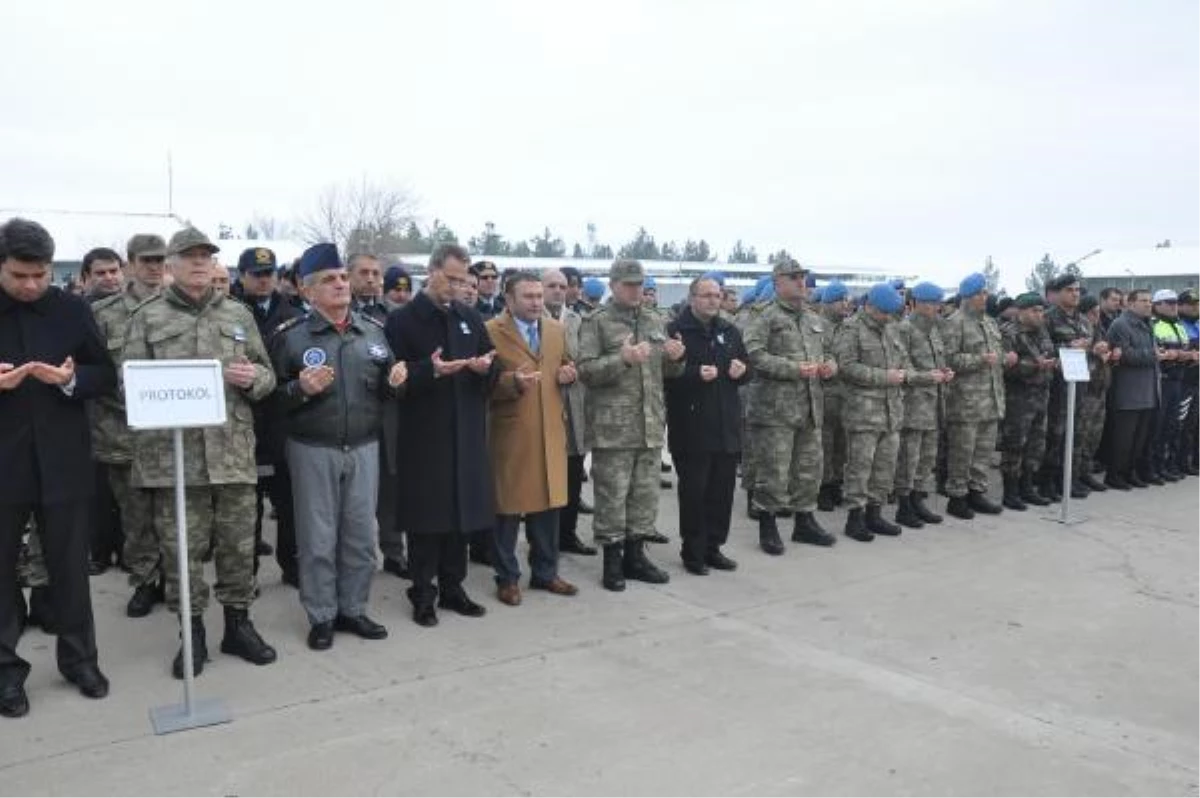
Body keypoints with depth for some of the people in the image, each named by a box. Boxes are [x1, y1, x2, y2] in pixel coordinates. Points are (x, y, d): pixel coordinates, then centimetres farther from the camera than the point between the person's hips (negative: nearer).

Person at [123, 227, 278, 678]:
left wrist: (253, 378, -9)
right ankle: (192, 633, 20)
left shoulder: (238, 314, 11)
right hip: (172, 452, -2)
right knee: (181, 548, 5)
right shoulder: (148, 317, 5)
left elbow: (267, 374, 13)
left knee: (239, 543, 9)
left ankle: (238, 625, 24)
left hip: (233, 449, 2)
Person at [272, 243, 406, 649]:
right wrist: (301, 389, -24)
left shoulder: (373, 330, 5)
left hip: (364, 447, 4)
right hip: (313, 450, -3)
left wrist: (394, 382, -9)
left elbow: (385, 390, 13)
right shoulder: (291, 335, -7)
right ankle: (321, 617, 20)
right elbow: (273, 396, -6)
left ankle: (353, 609, 26)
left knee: (361, 534, 10)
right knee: (318, 538, 5)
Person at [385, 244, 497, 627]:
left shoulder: (471, 317, 11)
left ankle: (452, 587, 22)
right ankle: (423, 593, 13)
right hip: (423, 433, -4)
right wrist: (430, 370, -24)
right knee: (426, 514, 1)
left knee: (462, 510, 9)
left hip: (466, 431, 5)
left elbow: (492, 369, 13)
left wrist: (486, 366, -10)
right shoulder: (402, 320, -3)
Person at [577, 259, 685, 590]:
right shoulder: (596, 322, -2)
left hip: (651, 425, 6)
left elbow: (667, 372, 20)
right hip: (612, 426, -5)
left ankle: (635, 555, 24)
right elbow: (585, 371, -10)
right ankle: (612, 559, 12)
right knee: (612, 495, -1)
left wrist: (676, 358, -3)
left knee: (646, 494, 11)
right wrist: (623, 359, -23)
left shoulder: (654, 320, 15)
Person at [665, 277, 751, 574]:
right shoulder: (676, 330, -5)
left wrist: (742, 371, 0)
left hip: (727, 426, 6)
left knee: (723, 490, 10)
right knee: (693, 491, -1)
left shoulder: (730, 331, 15)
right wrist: (696, 374, -23)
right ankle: (692, 552, 11)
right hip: (692, 428, -6)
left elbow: (748, 369, 22)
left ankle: (712, 547, 22)